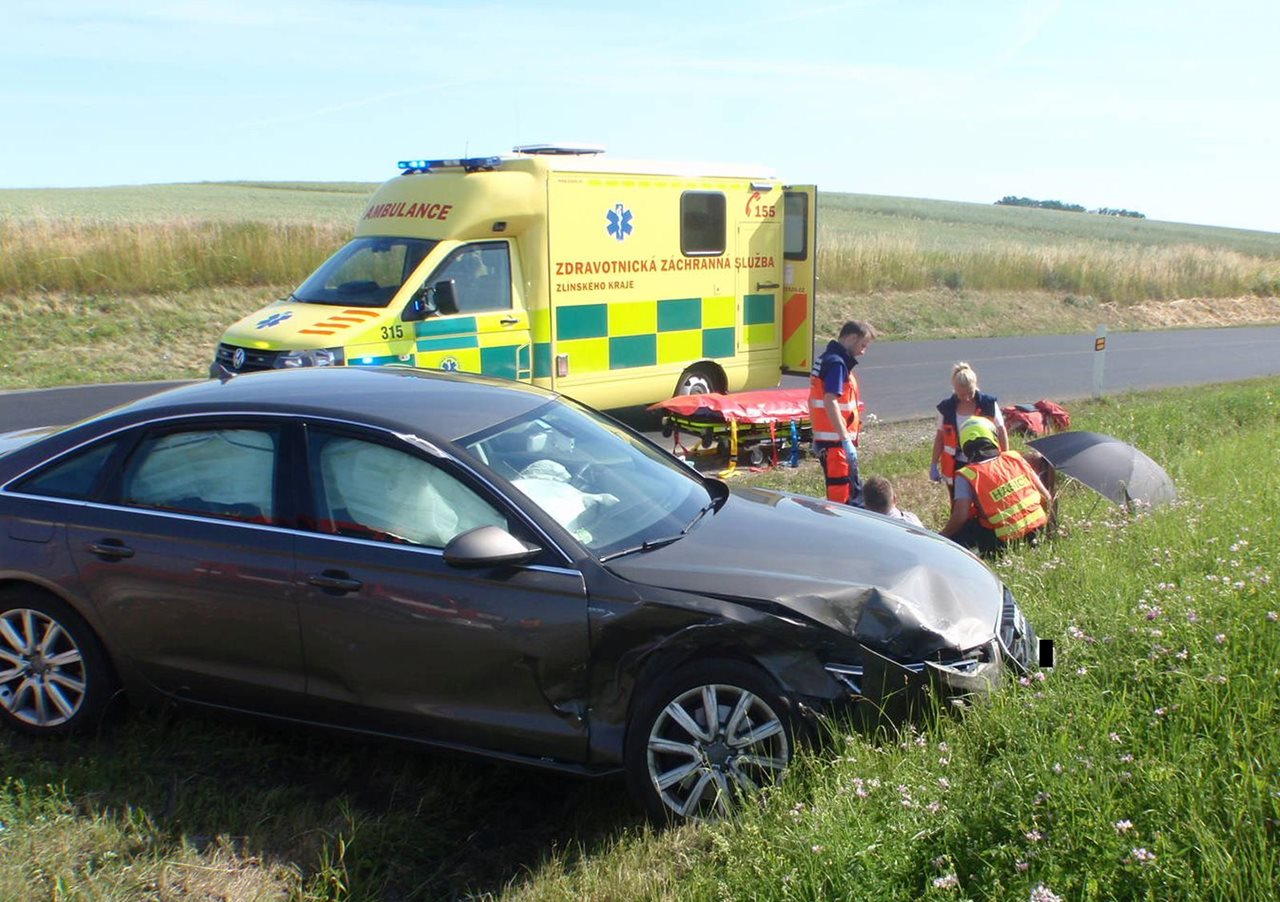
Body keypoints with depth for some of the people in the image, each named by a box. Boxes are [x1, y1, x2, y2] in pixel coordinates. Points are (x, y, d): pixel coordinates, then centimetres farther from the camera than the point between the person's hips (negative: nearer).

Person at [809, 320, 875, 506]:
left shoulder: (826, 359, 16)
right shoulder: (837, 363, -16)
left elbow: (814, 400, 21)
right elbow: (830, 401, -26)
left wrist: (817, 436, 25)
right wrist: (846, 439, -27)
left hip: (824, 437, 10)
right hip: (836, 442, -10)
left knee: (854, 490, 18)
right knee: (842, 496, -6)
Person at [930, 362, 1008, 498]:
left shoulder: (989, 404, -7)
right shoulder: (947, 408, -4)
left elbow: (1001, 432, 1)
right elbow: (940, 437, 6)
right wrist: (934, 464, 5)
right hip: (957, 466, 1)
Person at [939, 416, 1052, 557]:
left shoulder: (967, 476, -8)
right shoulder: (1014, 458, 4)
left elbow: (960, 517, -17)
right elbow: (1046, 498, 7)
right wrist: (1042, 522, 24)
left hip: (1004, 542, -4)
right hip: (1037, 530, 4)